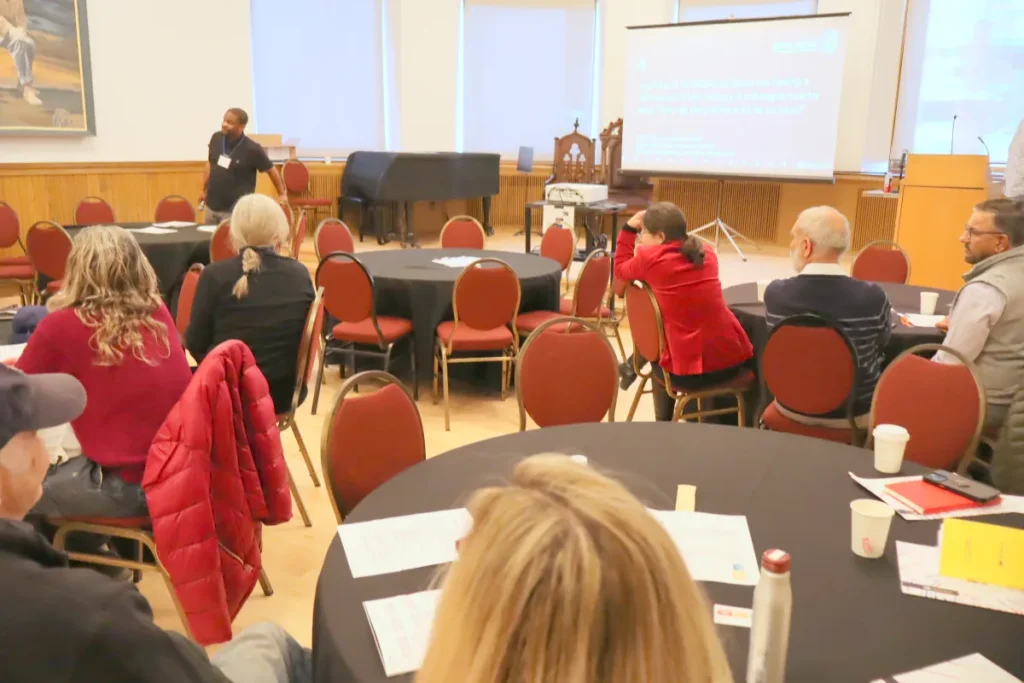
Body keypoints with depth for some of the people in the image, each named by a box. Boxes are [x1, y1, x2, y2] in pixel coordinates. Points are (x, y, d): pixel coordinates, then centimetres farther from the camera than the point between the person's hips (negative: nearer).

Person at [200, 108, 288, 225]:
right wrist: (204, 190, 18)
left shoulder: (252, 148, -16)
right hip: (211, 206, 6)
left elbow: (271, 170, -4)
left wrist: (282, 194, 2)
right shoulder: (216, 138, -1)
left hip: (235, 210, -6)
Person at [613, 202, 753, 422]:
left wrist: (629, 228, 18)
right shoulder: (707, 254, 8)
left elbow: (621, 269, 15)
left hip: (687, 371, -4)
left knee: (657, 358, 31)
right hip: (732, 359, 4)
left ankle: (664, 423, 38)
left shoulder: (648, 258, -6)